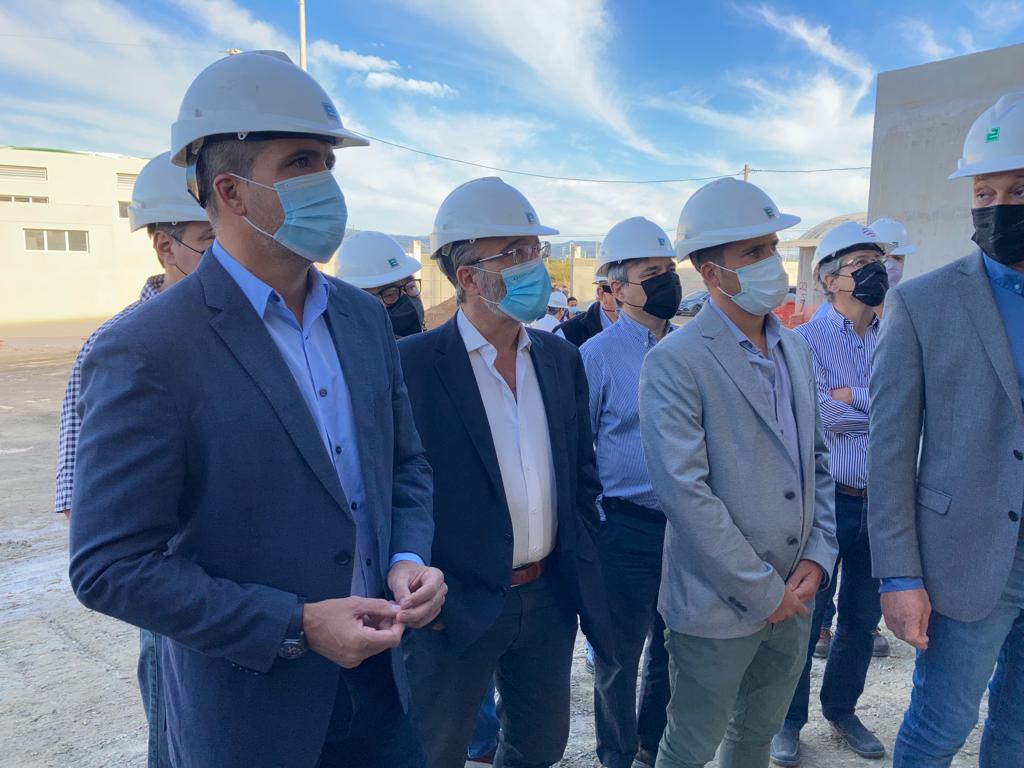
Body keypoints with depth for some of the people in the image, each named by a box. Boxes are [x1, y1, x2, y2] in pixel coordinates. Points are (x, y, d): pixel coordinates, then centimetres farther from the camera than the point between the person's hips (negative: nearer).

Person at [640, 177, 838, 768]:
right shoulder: (675, 361, -17)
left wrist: (820, 555, 1)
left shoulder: (796, 349, 7)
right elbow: (685, 492, -22)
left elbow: (817, 459, 12)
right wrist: (764, 592, -16)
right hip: (720, 606, -6)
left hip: (794, 595, 6)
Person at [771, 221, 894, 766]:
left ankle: (842, 711, 39)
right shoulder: (806, 341, -7)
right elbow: (822, 416, -20)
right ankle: (789, 720, 26)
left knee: (863, 616, 17)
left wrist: (853, 395, -16)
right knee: (805, 615, 7)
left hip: (884, 500, 5)